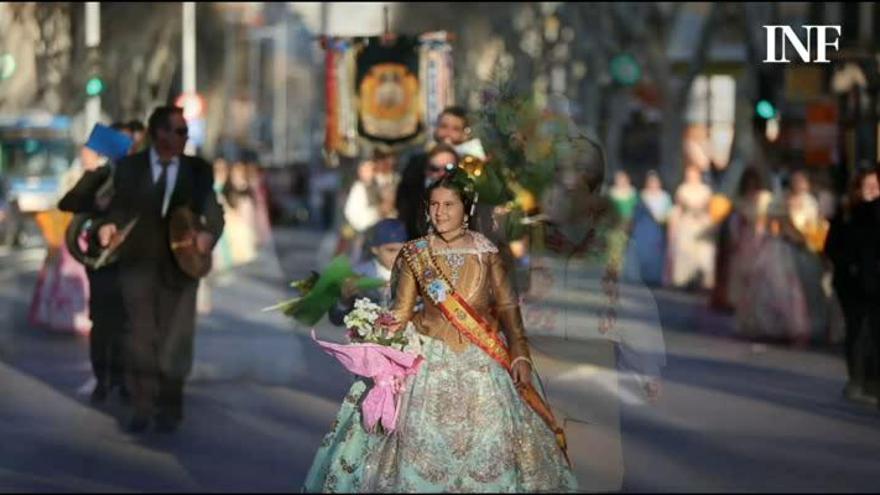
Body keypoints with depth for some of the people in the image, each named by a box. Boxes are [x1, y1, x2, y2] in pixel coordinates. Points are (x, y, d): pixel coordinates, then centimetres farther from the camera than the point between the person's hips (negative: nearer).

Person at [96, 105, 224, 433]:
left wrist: (208, 234, -23)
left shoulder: (199, 170, 5)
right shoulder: (129, 167, 4)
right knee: (140, 338, 3)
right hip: (139, 262, 0)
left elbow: (213, 211, -1)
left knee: (175, 341, 4)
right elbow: (120, 206, -1)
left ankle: (170, 409, 17)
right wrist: (110, 225, -24)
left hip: (181, 264, 0)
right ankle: (142, 407, 11)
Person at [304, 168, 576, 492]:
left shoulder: (486, 252, 0)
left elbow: (507, 306, 3)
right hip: (431, 360, 0)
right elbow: (401, 313, 2)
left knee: (488, 447, 2)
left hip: (483, 361, 0)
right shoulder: (415, 255, -1)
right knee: (424, 445, -2)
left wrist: (520, 355, -5)